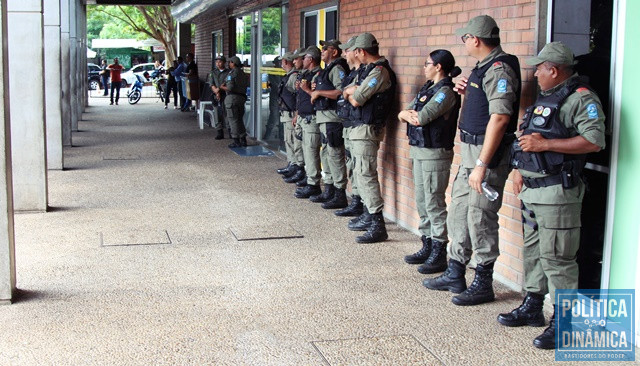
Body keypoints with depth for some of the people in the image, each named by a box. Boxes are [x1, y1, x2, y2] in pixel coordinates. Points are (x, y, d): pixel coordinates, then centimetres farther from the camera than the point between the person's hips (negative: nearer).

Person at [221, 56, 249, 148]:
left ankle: (236, 141, -2)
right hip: (242, 98, 8)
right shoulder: (243, 74, 12)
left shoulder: (231, 73, -12)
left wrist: (222, 87, -1)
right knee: (240, 119, 16)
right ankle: (243, 140, 17)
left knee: (233, 119, -2)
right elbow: (247, 84, 11)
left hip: (232, 97, -8)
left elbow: (230, 88, -18)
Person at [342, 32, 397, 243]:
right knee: (360, 173, 17)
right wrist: (354, 90, -8)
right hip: (360, 128, 11)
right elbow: (347, 93, 13)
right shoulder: (369, 70, 16)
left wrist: (352, 93, 2)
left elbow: (356, 100, -18)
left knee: (366, 175, -13)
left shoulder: (380, 72, -17)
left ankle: (378, 226, -14)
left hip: (367, 129, -11)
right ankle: (368, 216, 27)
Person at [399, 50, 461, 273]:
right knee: (422, 203, 14)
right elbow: (402, 115, 10)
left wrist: (409, 114, -1)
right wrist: (408, 114, -12)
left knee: (434, 205, -6)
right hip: (420, 152, 9)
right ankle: (427, 247, 25)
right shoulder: (427, 88, 15)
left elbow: (421, 118, -22)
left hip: (435, 153, -9)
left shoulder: (446, 92, -14)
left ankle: (439, 255, 1)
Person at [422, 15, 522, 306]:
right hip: (470, 152, 11)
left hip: (488, 155, -11)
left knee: (480, 219, -4)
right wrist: (467, 93, 5)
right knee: (458, 211, 16)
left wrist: (482, 165, -27)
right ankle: (455, 274, 27)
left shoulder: (499, 69, -17)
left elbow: (499, 118, -25)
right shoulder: (483, 67, 14)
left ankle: (483, 284, 9)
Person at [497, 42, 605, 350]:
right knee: (533, 249, 16)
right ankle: (532, 307, 29)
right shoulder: (545, 97, 17)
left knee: (556, 256, -7)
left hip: (556, 191, -9)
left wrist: (546, 144, -22)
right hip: (531, 187, 10)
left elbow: (595, 141, -23)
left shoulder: (580, 99, -12)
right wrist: (519, 169, 12)